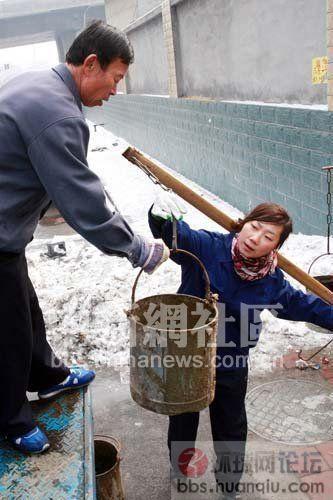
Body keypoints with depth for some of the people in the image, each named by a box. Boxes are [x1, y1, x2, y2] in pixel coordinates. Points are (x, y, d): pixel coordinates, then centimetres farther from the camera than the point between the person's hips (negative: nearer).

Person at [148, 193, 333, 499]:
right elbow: (174, 233, -35)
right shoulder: (205, 247, -23)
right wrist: (162, 214, -56)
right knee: (182, 423, 23)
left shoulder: (272, 281, -12)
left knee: (232, 429, 22)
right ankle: (179, 470, 55)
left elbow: (303, 304, 3)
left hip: (231, 367, 2)